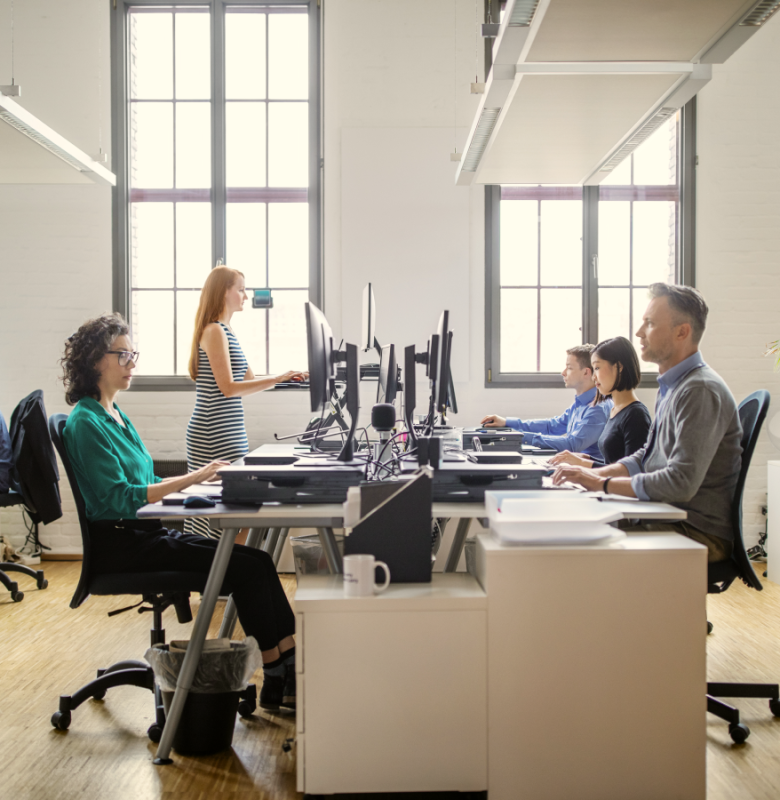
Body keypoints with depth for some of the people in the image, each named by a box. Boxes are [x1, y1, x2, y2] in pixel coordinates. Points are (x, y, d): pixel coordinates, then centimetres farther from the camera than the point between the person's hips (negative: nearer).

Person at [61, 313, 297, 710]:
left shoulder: (115, 415, 16)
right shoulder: (86, 422, -13)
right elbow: (118, 497, -21)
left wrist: (200, 477, 6)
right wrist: (192, 478, -24)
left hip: (145, 532, 9)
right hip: (118, 544, -9)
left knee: (255, 560, -8)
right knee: (247, 565, -17)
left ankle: (291, 660, -8)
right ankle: (277, 675, -6)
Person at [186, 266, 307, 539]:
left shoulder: (226, 331, 18)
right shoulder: (214, 331, -11)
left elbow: (248, 381, 21)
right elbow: (228, 387, -18)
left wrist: (289, 377, 12)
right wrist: (276, 379, -19)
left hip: (229, 432, 10)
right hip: (216, 434, -10)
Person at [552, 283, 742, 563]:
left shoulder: (700, 391, -19)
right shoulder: (672, 386, 13)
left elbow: (681, 482, -26)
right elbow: (648, 457, 21)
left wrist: (602, 483, -18)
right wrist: (595, 472, 6)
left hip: (698, 533, -9)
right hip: (667, 519, 9)